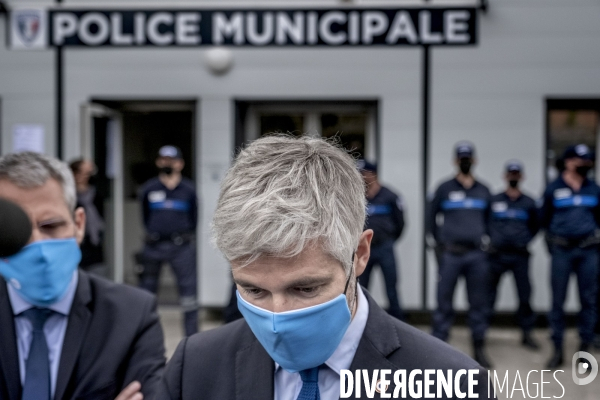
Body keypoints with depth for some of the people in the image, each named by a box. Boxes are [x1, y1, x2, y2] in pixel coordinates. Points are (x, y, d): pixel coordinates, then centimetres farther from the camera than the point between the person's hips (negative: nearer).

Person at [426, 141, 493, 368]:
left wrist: (485, 238, 12)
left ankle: (479, 349, 15)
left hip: (476, 255, 3)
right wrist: (438, 241, 1)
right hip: (451, 254, -3)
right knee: (444, 302, -2)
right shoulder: (445, 189, 3)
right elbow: (431, 215, 7)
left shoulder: (483, 191, 11)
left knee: (479, 303, 6)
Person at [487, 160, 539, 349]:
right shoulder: (494, 200, 4)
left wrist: (526, 241, 6)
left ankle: (527, 334, 11)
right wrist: (489, 240, 0)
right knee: (489, 293, 0)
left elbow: (535, 227, 18)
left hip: (520, 256, 1)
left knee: (525, 295, 1)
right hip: (497, 254, -1)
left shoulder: (528, 203, 8)